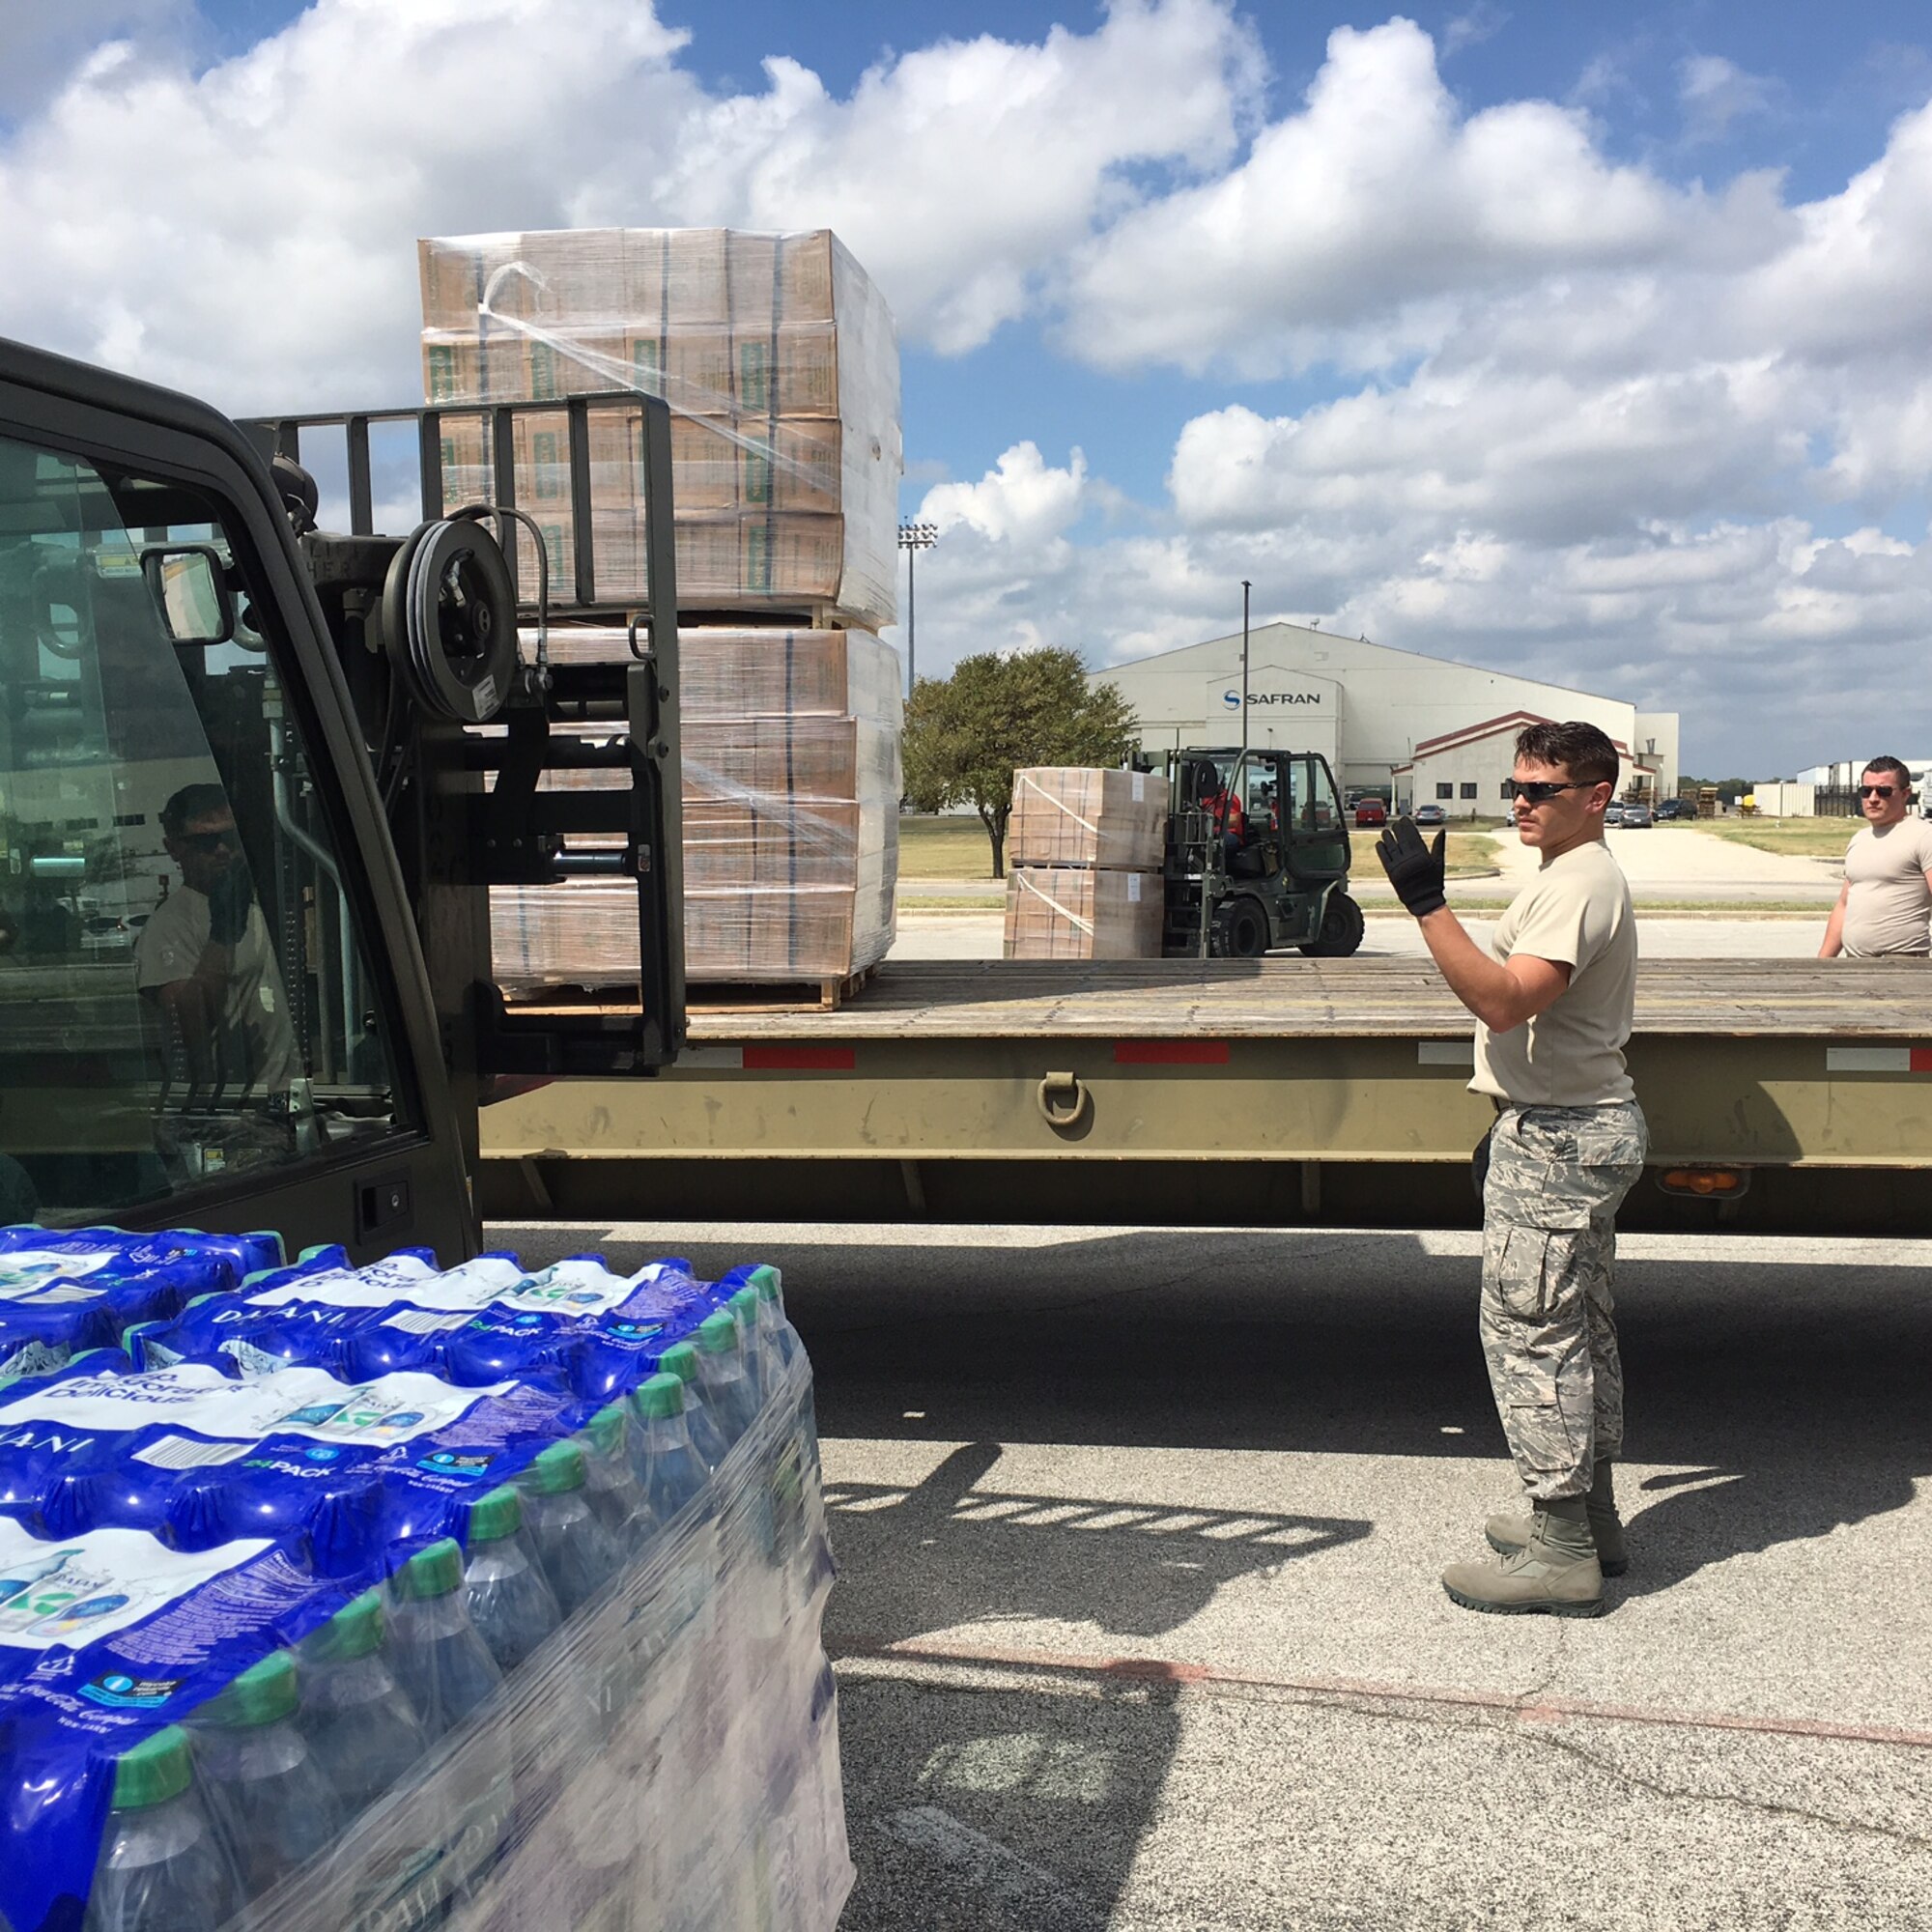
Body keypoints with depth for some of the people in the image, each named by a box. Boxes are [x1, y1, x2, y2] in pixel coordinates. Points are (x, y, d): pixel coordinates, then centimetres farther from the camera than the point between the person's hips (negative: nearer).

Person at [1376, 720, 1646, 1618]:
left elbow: (1504, 1002, -30)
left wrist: (1427, 905, -33)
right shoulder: (1583, 877, 16)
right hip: (1583, 1130, 11)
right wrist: (1510, 1127, 22)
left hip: (1557, 1140, -11)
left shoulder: (1577, 885, -18)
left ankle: (1561, 1552, 0)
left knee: (1528, 1328, -6)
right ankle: (1590, 1516, 28)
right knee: (1581, 1328, 17)